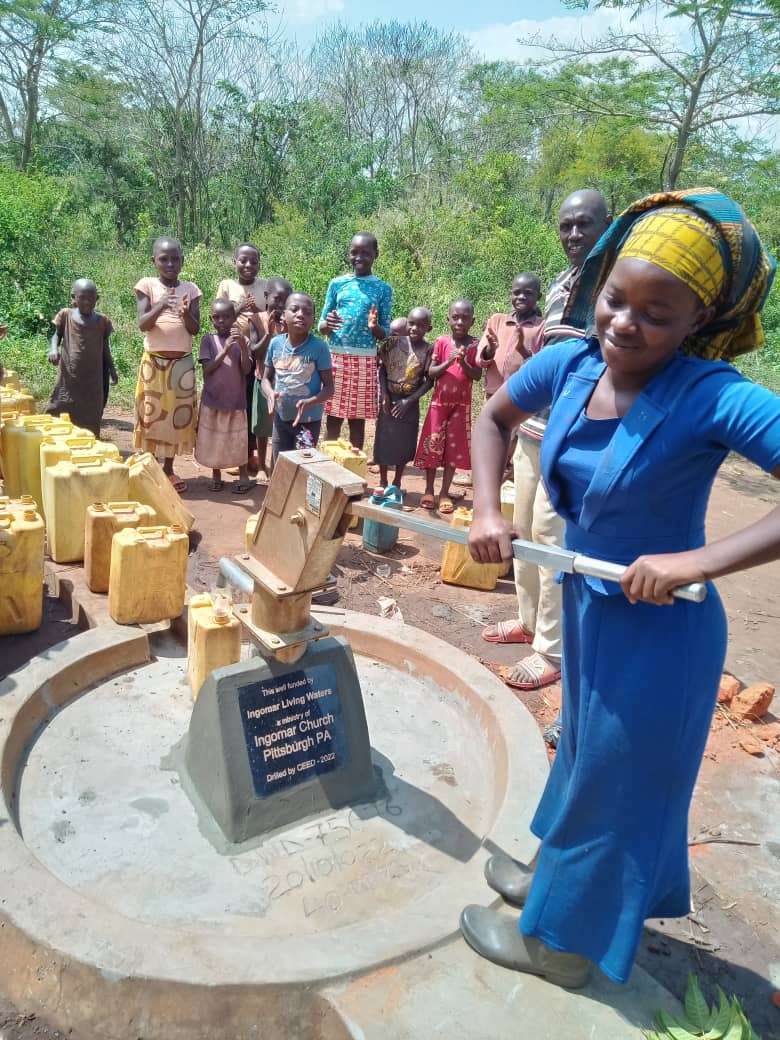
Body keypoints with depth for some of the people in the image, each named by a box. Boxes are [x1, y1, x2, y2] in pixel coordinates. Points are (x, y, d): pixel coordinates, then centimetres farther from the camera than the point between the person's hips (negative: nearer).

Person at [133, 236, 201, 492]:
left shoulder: (190, 289, 4)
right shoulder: (147, 285, -2)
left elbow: (195, 329, 0)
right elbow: (142, 325, -12)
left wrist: (186, 314, -21)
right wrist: (160, 306, -28)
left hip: (182, 363, 2)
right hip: (154, 361, -2)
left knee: (178, 414, 7)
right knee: (152, 414, 2)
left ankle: (169, 469, 20)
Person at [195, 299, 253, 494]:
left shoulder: (242, 340, -1)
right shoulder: (208, 339, -2)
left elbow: (247, 370, -10)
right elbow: (207, 369, -10)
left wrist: (242, 346, -25)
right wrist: (225, 350, -20)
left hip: (236, 399, 0)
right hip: (212, 399, 0)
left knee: (238, 440, 6)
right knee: (213, 440, 8)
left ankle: (243, 476, 20)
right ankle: (216, 475, 23)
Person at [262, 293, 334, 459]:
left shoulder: (319, 347, -16)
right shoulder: (275, 343, -5)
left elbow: (329, 388, -12)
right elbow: (266, 378, 6)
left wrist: (309, 402, -29)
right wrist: (270, 393, -17)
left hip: (309, 420, -4)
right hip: (281, 417, 4)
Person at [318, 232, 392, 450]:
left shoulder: (383, 289, 3)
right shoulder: (337, 284, 5)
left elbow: (385, 335, 3)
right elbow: (321, 326, 7)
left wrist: (374, 327, -19)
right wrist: (327, 324, -16)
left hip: (365, 360, -1)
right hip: (336, 356, 1)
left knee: (358, 418, 5)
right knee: (333, 416, 3)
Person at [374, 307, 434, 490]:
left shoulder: (428, 350, -8)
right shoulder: (393, 344, -4)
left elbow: (429, 381, -7)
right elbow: (382, 369, 2)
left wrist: (409, 401, -13)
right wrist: (384, 394, -9)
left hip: (410, 403, -1)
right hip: (389, 400, 1)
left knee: (404, 443, 8)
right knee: (384, 440, 6)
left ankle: (397, 483, 24)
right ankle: (383, 483, 20)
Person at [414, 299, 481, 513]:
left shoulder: (475, 345, -3)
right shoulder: (441, 342, -3)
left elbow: (478, 375, -6)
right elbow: (431, 372, -5)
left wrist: (463, 363, -22)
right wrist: (448, 362, -21)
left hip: (462, 404, 0)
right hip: (439, 401, 0)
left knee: (454, 447, 4)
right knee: (432, 445, 1)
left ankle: (444, 493, 12)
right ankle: (428, 491, 14)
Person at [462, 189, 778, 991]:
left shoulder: (715, 398, -27)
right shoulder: (566, 366, -10)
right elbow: (492, 418, 9)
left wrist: (698, 560, -36)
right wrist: (486, 511, -3)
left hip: (659, 627, -6)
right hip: (585, 602, 6)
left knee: (619, 779, 14)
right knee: (584, 752, 27)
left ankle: (562, 938, 38)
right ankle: (566, 873, 54)